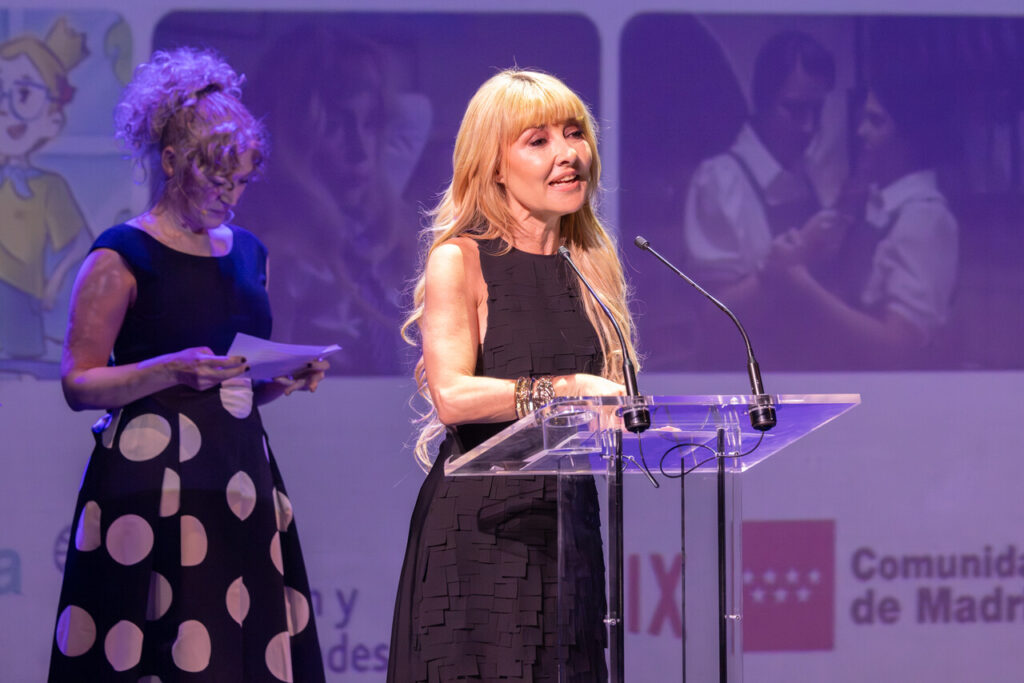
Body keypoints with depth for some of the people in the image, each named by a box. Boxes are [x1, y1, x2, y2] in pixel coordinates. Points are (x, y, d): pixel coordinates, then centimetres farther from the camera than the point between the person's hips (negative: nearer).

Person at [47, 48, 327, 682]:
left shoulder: (248, 252, 16)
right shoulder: (121, 257, -5)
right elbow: (79, 384, -7)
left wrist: (286, 379, 5)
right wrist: (173, 369, -20)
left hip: (241, 475, 6)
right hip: (151, 482, -6)